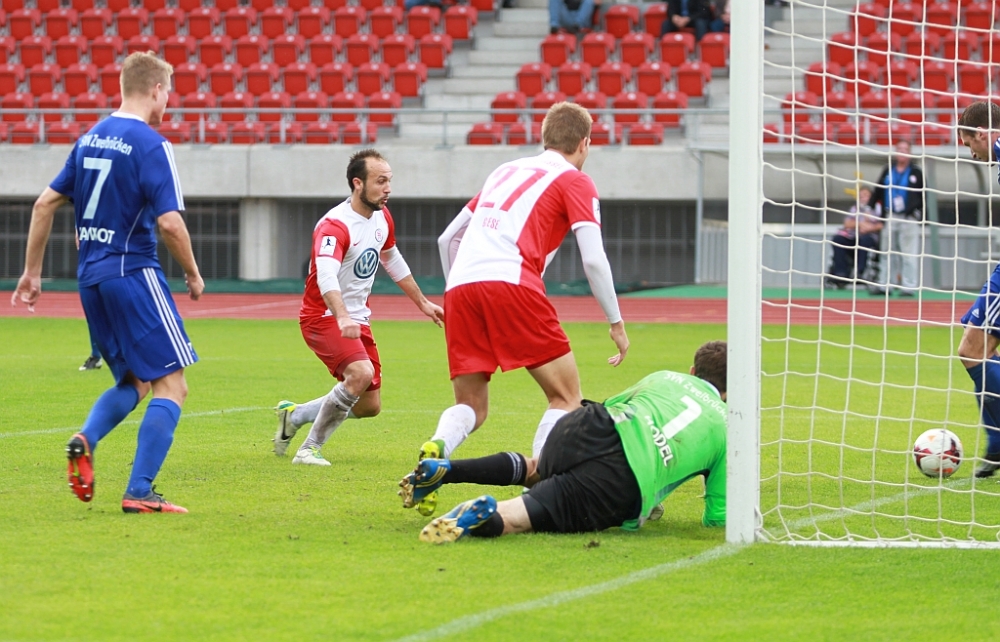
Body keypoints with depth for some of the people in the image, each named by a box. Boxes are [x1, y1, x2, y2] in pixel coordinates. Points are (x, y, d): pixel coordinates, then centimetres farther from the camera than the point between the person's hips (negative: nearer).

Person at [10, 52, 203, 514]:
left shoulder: (90, 139, 12)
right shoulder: (150, 144, -11)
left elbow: (45, 203, 14)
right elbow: (169, 221, -18)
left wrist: (32, 270, 21)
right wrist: (193, 274, -2)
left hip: (91, 277, 8)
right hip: (133, 272, -8)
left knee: (133, 383, 18)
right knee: (171, 385, -2)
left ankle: (86, 439, -9)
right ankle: (139, 492, -11)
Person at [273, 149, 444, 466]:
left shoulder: (382, 217, 3)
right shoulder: (334, 226, -24)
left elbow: (393, 261, 23)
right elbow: (326, 276, -40)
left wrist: (422, 303, 27)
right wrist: (343, 318, -56)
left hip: (357, 319, 9)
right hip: (324, 317, -9)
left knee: (369, 406, 9)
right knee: (361, 373, -32)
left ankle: (294, 415, 30)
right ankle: (310, 449, -18)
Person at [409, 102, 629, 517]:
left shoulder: (506, 171, 30)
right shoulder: (575, 182, 12)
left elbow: (448, 237, 32)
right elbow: (593, 260, 0)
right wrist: (616, 323, 9)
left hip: (460, 285, 5)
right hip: (511, 282, -5)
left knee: (471, 407, 13)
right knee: (566, 397, 6)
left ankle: (434, 451, -18)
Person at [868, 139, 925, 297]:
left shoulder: (916, 173, 0)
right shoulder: (888, 171, 10)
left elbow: (922, 196, 0)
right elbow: (878, 191, 10)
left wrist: (920, 215, -8)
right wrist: (869, 207, 0)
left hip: (909, 218, -4)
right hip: (890, 217, 4)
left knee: (909, 254, -3)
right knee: (888, 253, 11)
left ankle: (909, 287, -1)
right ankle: (884, 285, 17)